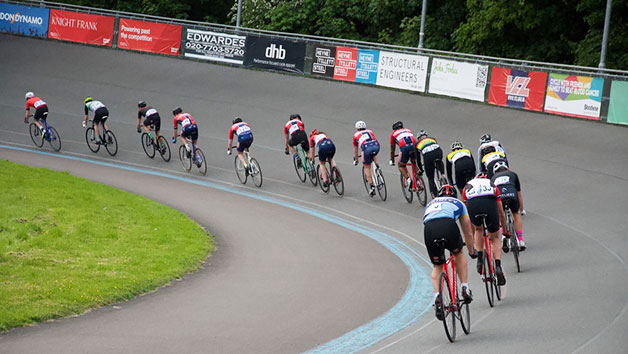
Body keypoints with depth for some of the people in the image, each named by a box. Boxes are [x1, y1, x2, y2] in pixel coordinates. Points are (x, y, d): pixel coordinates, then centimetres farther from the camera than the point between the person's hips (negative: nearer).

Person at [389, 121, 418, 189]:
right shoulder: (408, 130, 38)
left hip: (404, 148, -3)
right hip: (414, 146, 3)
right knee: (414, 163, 27)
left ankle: (408, 179, -6)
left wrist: (392, 161, 47)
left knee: (401, 165, 17)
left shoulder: (394, 134, 30)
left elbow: (392, 149, 36)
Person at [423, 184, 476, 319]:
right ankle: (465, 288, 19)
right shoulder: (458, 203, 35)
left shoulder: (430, 204, 41)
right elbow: (468, 233, 41)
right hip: (448, 225, -2)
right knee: (459, 254, 28)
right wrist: (471, 252, 55)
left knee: (437, 266, 19)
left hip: (428, 228, 2)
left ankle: (437, 297, -1)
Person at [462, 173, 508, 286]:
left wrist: (471, 235, 50)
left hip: (472, 205, 0)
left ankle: (480, 260, 21)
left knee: (478, 229, 33)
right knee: (495, 238, 19)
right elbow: (501, 212, 40)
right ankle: (498, 267, 0)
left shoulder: (467, 187, 37)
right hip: (490, 205, 0)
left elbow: (467, 213, 41)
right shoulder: (492, 185, 37)